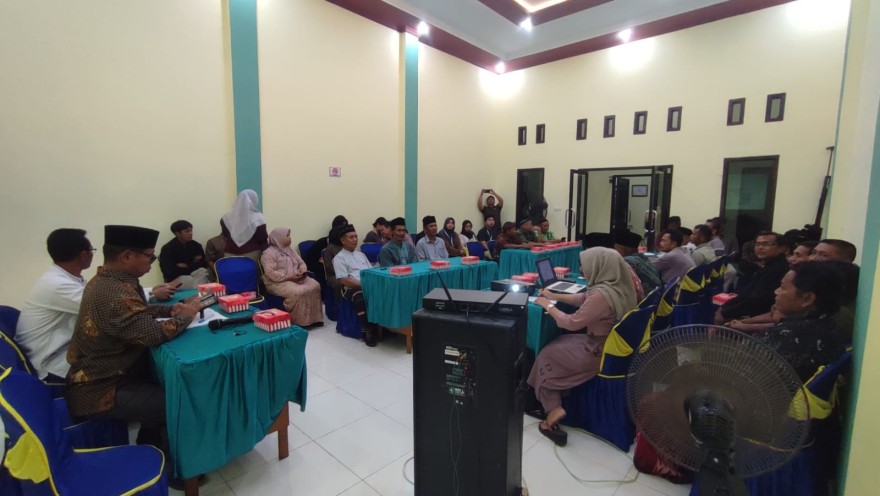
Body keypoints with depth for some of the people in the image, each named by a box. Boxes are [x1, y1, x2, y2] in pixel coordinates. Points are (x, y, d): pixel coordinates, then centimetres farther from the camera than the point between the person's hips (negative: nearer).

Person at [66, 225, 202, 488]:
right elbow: (154, 334, -32)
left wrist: (170, 309, -2)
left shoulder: (104, 281, 4)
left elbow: (139, 311, 16)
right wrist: (186, 316, -14)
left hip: (95, 377, 10)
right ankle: (172, 468, 14)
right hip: (98, 393, -10)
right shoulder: (116, 293, -31)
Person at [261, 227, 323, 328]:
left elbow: (301, 263, 19)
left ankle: (313, 318, -13)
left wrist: (302, 271, -4)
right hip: (278, 282, -7)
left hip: (296, 278, 7)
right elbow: (270, 273, -18)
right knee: (297, 292, -35)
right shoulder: (268, 253, -7)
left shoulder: (289, 249, 18)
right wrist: (289, 277, -22)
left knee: (315, 285, -18)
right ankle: (299, 322, -19)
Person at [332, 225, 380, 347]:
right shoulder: (339, 258, 5)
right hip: (352, 288, -5)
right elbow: (343, 280, -7)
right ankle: (367, 331, -27)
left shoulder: (361, 254, 25)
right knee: (361, 300, -39)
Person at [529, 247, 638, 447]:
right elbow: (583, 299, 13)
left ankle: (553, 409, 8)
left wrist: (548, 306, -7)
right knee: (557, 344, 18)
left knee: (546, 355, 6)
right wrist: (554, 296, 12)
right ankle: (553, 407, 24)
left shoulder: (602, 295, -30)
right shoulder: (616, 287, 0)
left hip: (598, 353, -9)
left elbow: (572, 323, -21)